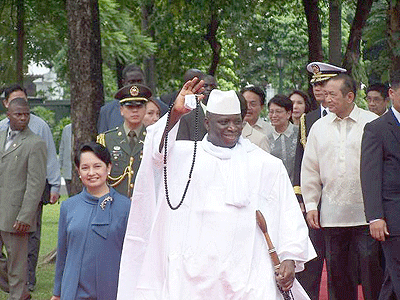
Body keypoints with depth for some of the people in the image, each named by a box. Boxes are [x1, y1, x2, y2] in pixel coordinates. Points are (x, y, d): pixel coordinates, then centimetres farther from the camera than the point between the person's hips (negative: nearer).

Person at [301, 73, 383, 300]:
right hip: (332, 215, 3)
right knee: (337, 273, 7)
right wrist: (311, 205, 7)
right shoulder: (319, 127, 9)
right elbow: (310, 169, 13)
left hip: (365, 215, -3)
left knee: (371, 270, -3)